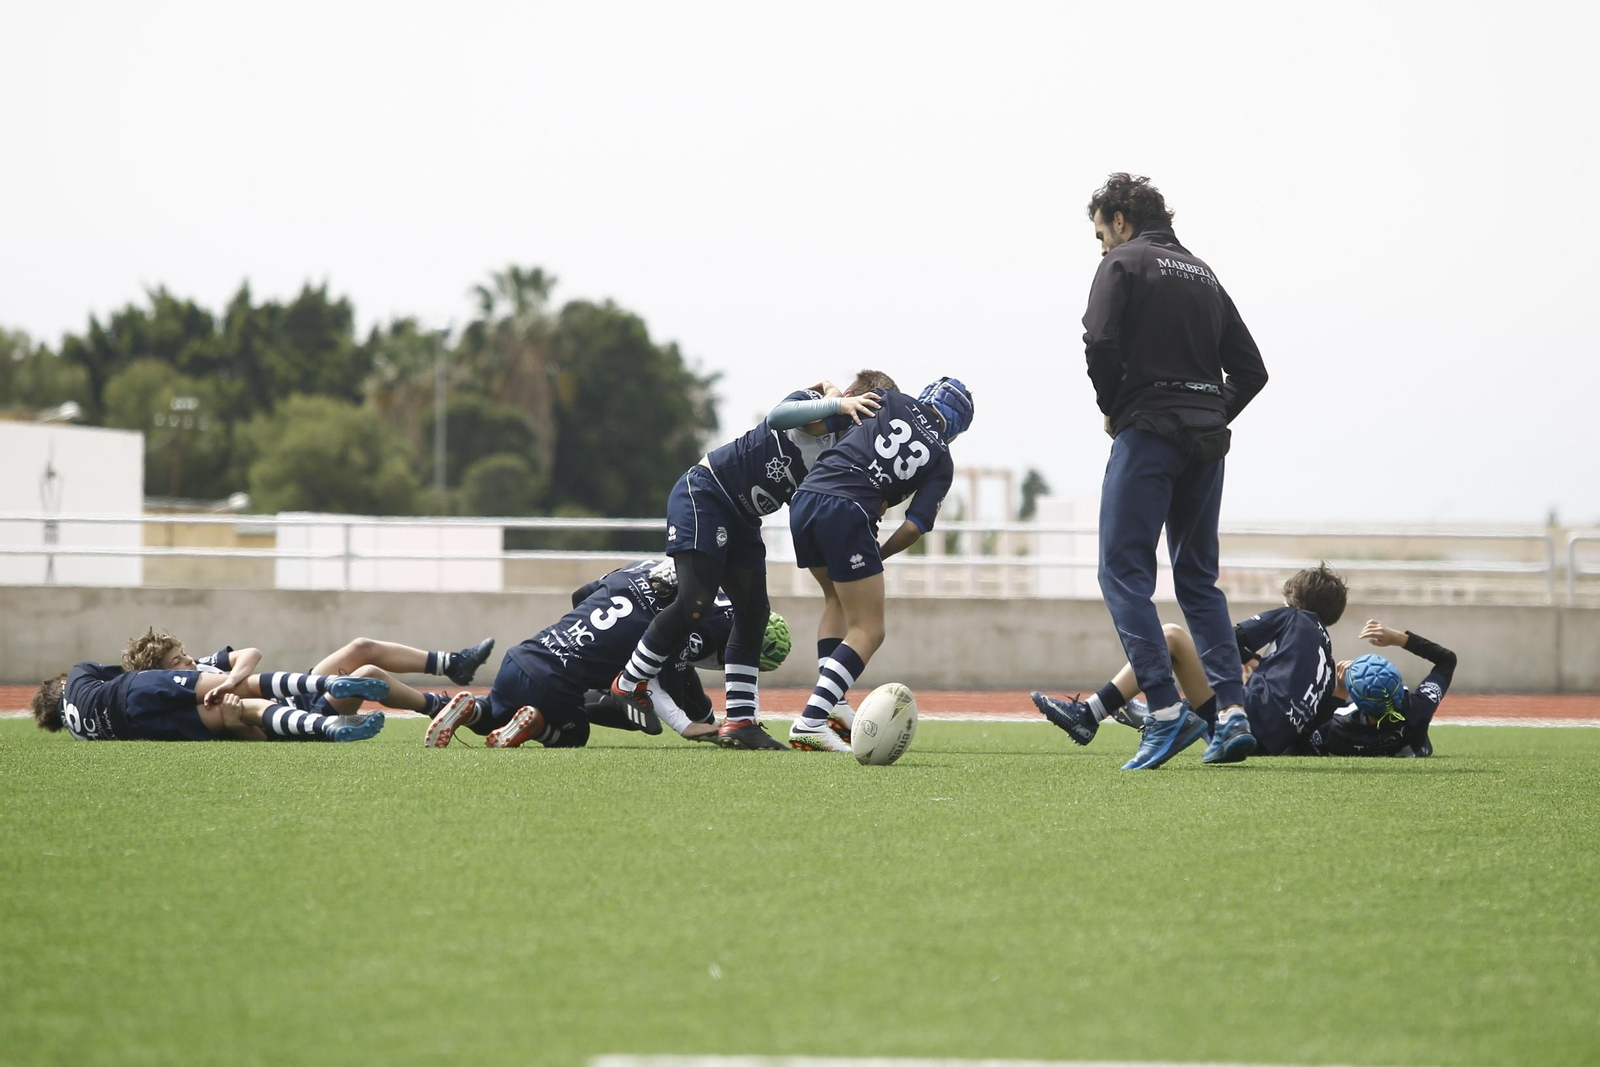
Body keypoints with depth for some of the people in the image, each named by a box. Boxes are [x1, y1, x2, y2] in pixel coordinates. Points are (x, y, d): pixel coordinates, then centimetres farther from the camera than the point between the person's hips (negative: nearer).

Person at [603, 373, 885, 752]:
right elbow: (778, 416, -35)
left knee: (753, 614, 0)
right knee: (695, 602, -17)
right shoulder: (809, 404, -12)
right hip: (704, 493, -8)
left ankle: (739, 722, 0)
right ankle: (627, 685, -3)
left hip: (742, 521, 8)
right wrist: (837, 404, -38)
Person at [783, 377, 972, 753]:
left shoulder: (893, 403, 17)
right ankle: (810, 722, -15)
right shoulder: (941, 463, 11)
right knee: (868, 632, 1)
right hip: (848, 514, -5)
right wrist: (877, 556, 17)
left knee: (840, 600, 28)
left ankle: (831, 706, 19)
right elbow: (915, 526, 2)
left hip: (805, 500, 5)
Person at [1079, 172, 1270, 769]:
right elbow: (1251, 369, 17)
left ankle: (1163, 706, -19)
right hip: (1206, 440, 7)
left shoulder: (1124, 263, 0)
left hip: (1148, 434, -7)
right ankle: (1232, 711, 1)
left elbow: (1101, 343, -16)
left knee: (1124, 572, -5)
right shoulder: (1202, 273, 21)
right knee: (1198, 577, 13)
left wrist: (1111, 409, -1)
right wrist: (1212, 419, 16)